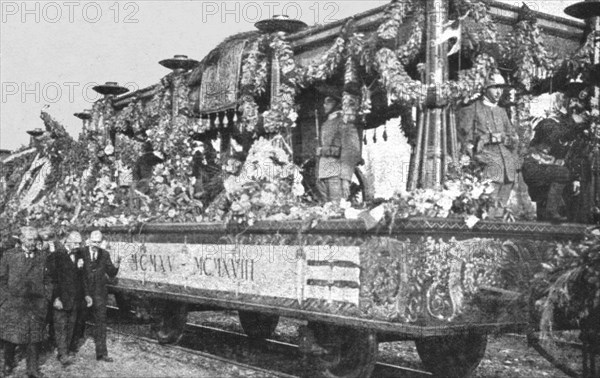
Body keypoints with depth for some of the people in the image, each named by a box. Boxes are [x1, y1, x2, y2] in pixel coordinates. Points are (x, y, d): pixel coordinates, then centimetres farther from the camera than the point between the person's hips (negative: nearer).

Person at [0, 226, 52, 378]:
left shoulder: (42, 257, 6)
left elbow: (47, 280, 10)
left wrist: (47, 298, 2)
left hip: (36, 305, 1)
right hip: (13, 304, -1)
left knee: (34, 338, 2)